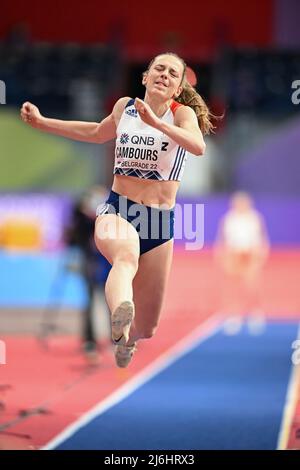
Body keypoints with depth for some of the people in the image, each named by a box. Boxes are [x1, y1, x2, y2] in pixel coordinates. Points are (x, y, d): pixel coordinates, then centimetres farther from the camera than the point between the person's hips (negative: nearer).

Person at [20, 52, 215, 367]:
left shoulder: (183, 113, -4)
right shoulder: (124, 106, 7)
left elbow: (198, 147, -27)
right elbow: (98, 133, 30)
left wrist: (156, 122, -40)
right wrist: (41, 122, 31)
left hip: (159, 222, 0)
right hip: (116, 211, 0)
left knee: (145, 328, 7)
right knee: (127, 257, -39)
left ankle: (127, 335, 47)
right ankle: (120, 319, -72)